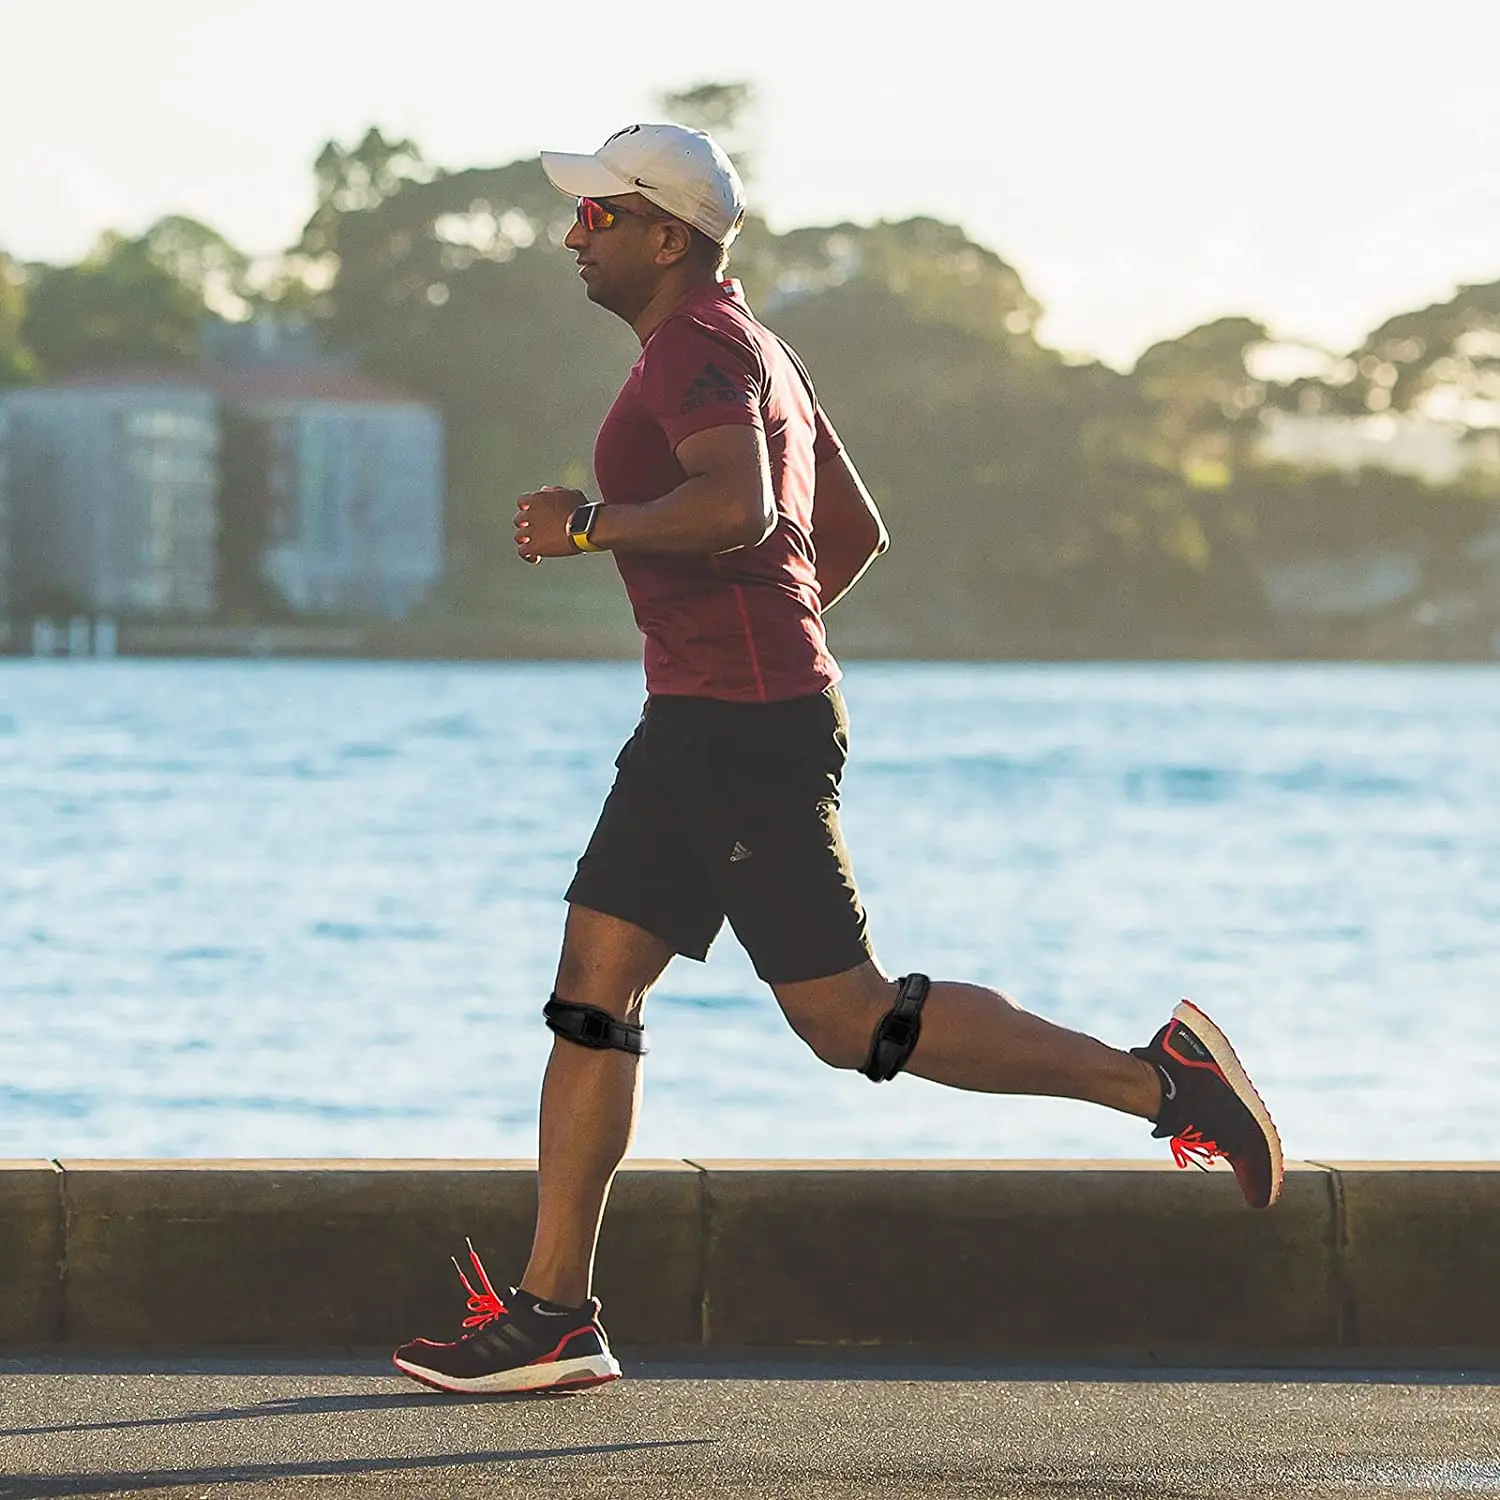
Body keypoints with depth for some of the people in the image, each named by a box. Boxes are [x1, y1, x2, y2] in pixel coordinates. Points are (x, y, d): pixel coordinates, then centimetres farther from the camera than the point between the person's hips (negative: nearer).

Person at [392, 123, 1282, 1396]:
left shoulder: (697, 347, -11)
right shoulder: (755, 350, 20)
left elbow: (737, 508, -29)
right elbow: (857, 531, 27)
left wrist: (589, 524, -17)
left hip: (744, 727, -11)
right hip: (701, 724, 11)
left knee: (849, 1019, -9)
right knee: (591, 989, 6)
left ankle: (1155, 1078, -3)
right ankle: (552, 1313, 5)